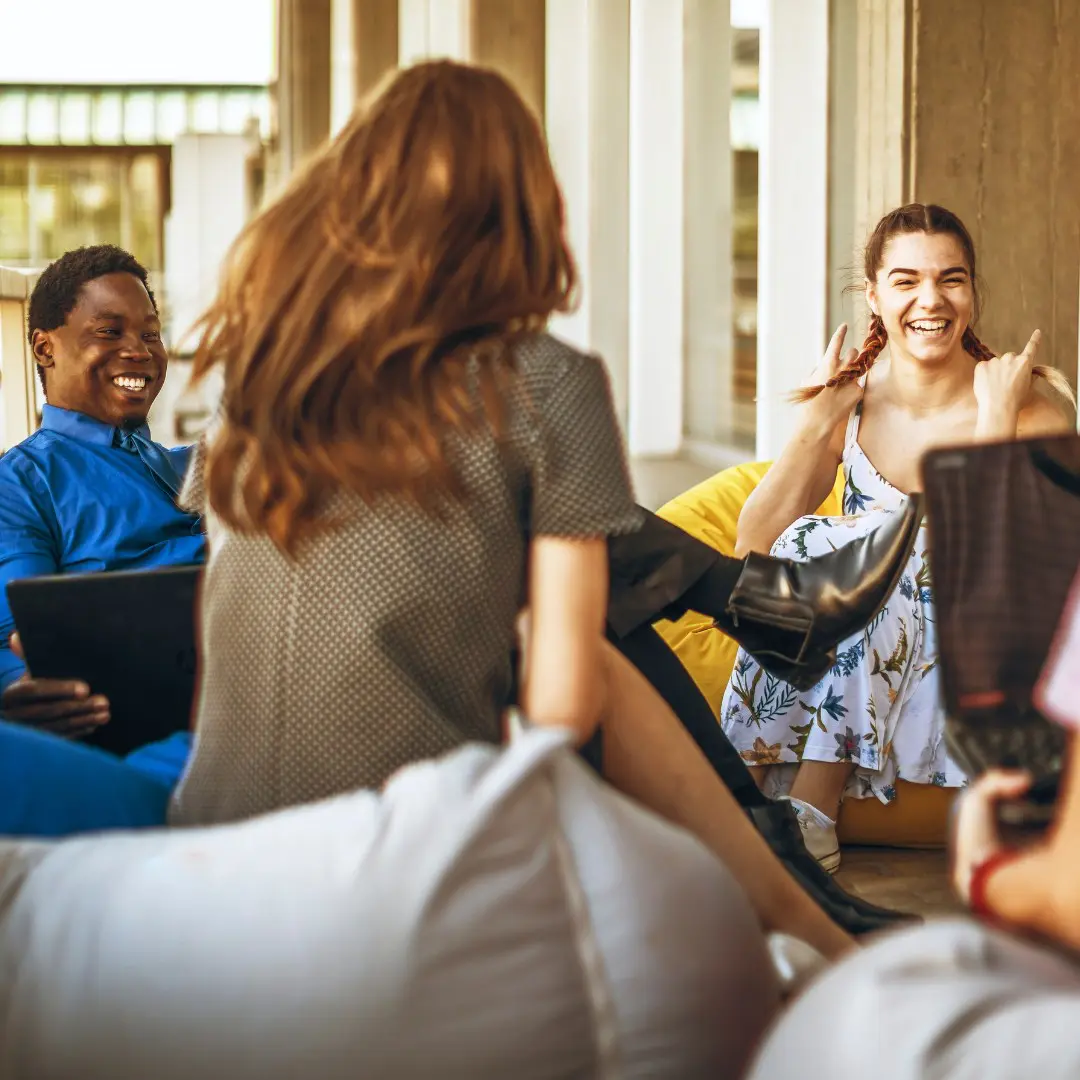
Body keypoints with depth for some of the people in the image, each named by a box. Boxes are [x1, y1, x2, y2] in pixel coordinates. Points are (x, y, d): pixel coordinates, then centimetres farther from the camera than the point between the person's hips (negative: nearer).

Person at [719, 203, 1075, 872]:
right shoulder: (852, 396, -1)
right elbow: (754, 546, -9)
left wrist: (996, 415, -25)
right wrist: (821, 418, -12)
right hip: (856, 657, 3)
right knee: (804, 545, -24)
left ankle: (808, 816, -35)